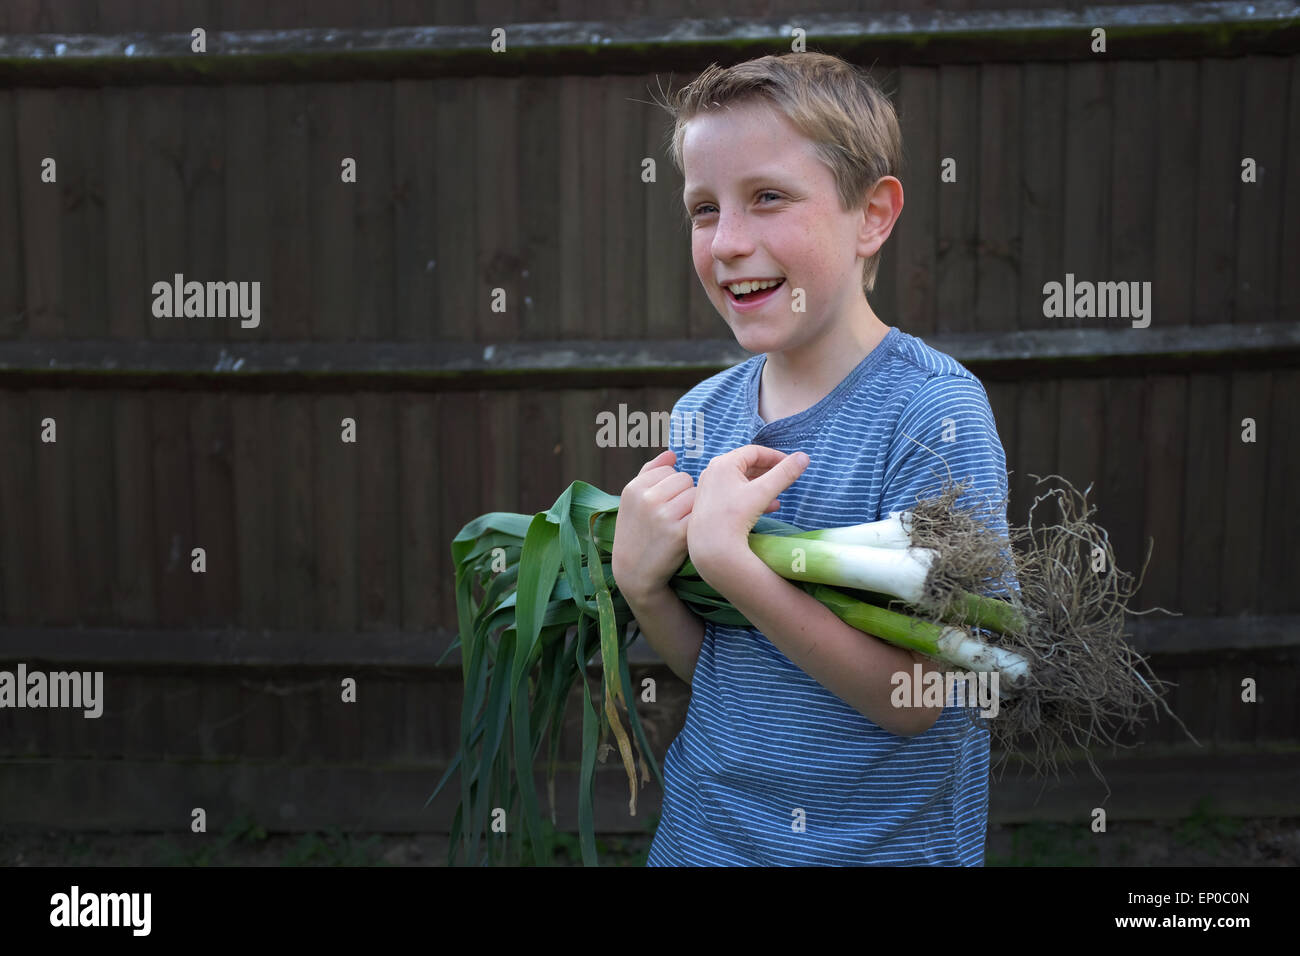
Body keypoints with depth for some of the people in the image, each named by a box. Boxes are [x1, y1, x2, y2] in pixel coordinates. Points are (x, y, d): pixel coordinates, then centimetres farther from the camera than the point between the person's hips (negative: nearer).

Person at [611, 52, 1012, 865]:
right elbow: (709, 667, 3)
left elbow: (913, 699, -21)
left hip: (879, 841, -5)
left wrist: (725, 558, -29)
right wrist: (641, 585, -16)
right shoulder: (701, 415, -3)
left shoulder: (935, 411, -19)